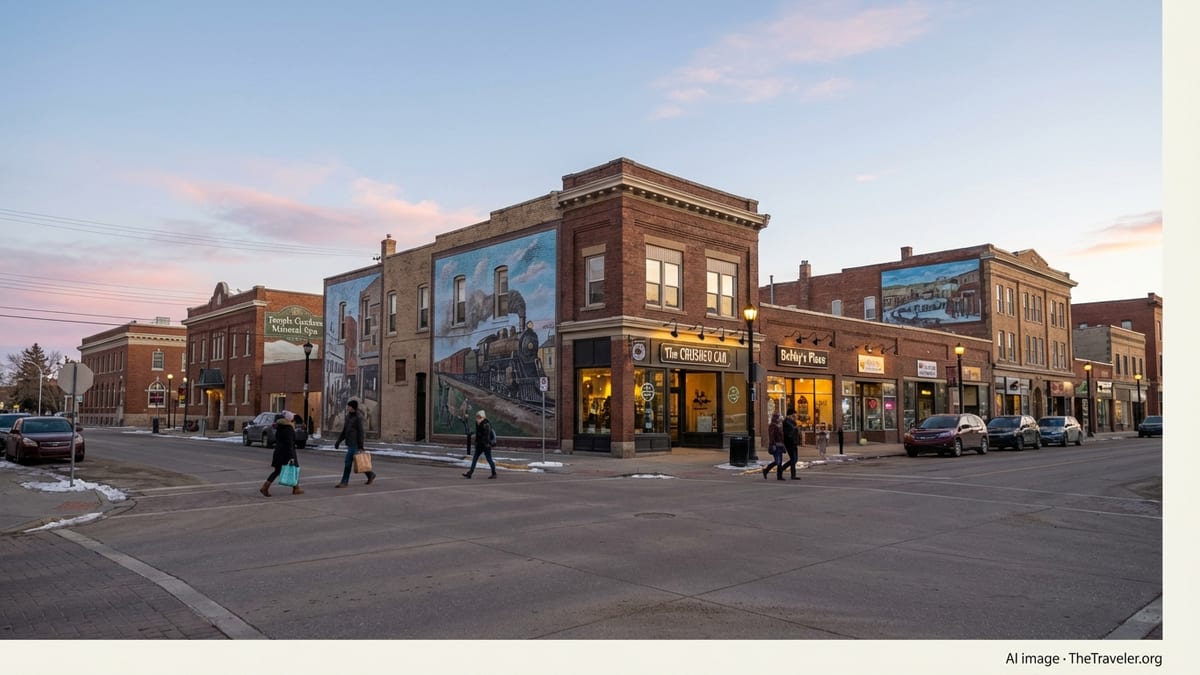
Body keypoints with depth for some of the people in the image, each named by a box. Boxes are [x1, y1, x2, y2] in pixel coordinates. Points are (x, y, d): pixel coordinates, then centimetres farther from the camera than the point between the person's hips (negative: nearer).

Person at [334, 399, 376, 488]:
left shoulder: (358, 417, -11)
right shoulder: (348, 417, 13)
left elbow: (360, 432, -13)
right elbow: (344, 431, 18)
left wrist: (361, 446, -15)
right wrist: (338, 441, 11)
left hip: (355, 444, -8)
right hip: (349, 443, 8)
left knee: (348, 462, -7)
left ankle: (344, 482, -1)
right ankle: (370, 475, 23)